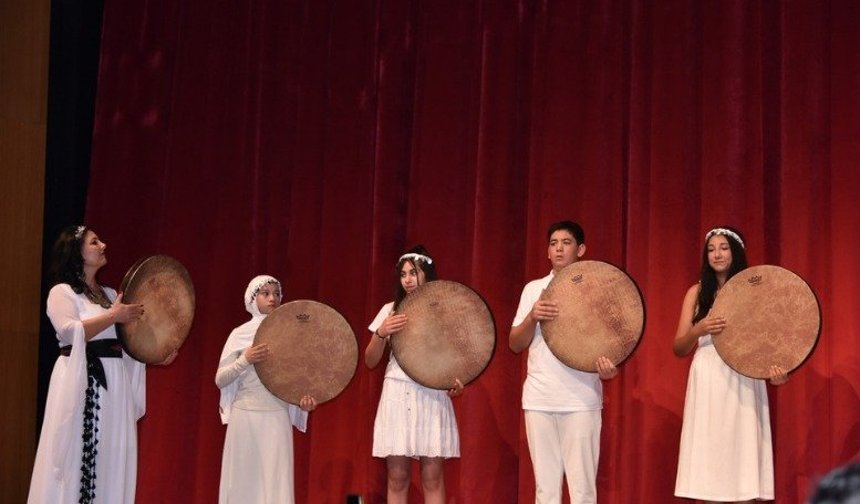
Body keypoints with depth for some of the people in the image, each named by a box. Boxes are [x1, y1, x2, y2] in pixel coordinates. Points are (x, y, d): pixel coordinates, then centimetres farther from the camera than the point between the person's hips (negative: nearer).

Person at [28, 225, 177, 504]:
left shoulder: (109, 294, 19)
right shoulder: (62, 292, -3)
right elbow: (70, 331, -19)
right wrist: (113, 316, -19)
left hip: (114, 385, 7)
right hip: (82, 384, -7)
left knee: (111, 460, 5)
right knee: (78, 455, -7)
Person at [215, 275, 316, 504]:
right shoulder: (240, 334, 3)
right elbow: (220, 380, 1)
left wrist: (304, 399, -10)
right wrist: (245, 360, -15)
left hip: (277, 416, 0)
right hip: (245, 415, 0)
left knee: (275, 480, -4)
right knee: (243, 478, 2)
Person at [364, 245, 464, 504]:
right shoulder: (391, 310, 9)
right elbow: (370, 362, 8)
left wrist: (457, 381, -13)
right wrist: (382, 333, -11)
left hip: (433, 395, -1)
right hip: (397, 395, 1)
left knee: (432, 477, -4)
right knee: (397, 477, 0)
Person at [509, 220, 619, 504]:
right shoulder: (534, 289, 12)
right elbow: (515, 345, 10)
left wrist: (608, 367, -18)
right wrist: (532, 317, -10)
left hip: (581, 398, -2)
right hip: (539, 398, 3)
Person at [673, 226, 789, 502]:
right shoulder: (697, 292, 9)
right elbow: (679, 348, 7)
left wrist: (776, 367, -19)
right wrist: (698, 330, -14)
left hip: (743, 382, -1)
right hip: (708, 383, 1)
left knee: (742, 450, -5)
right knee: (708, 466, -2)